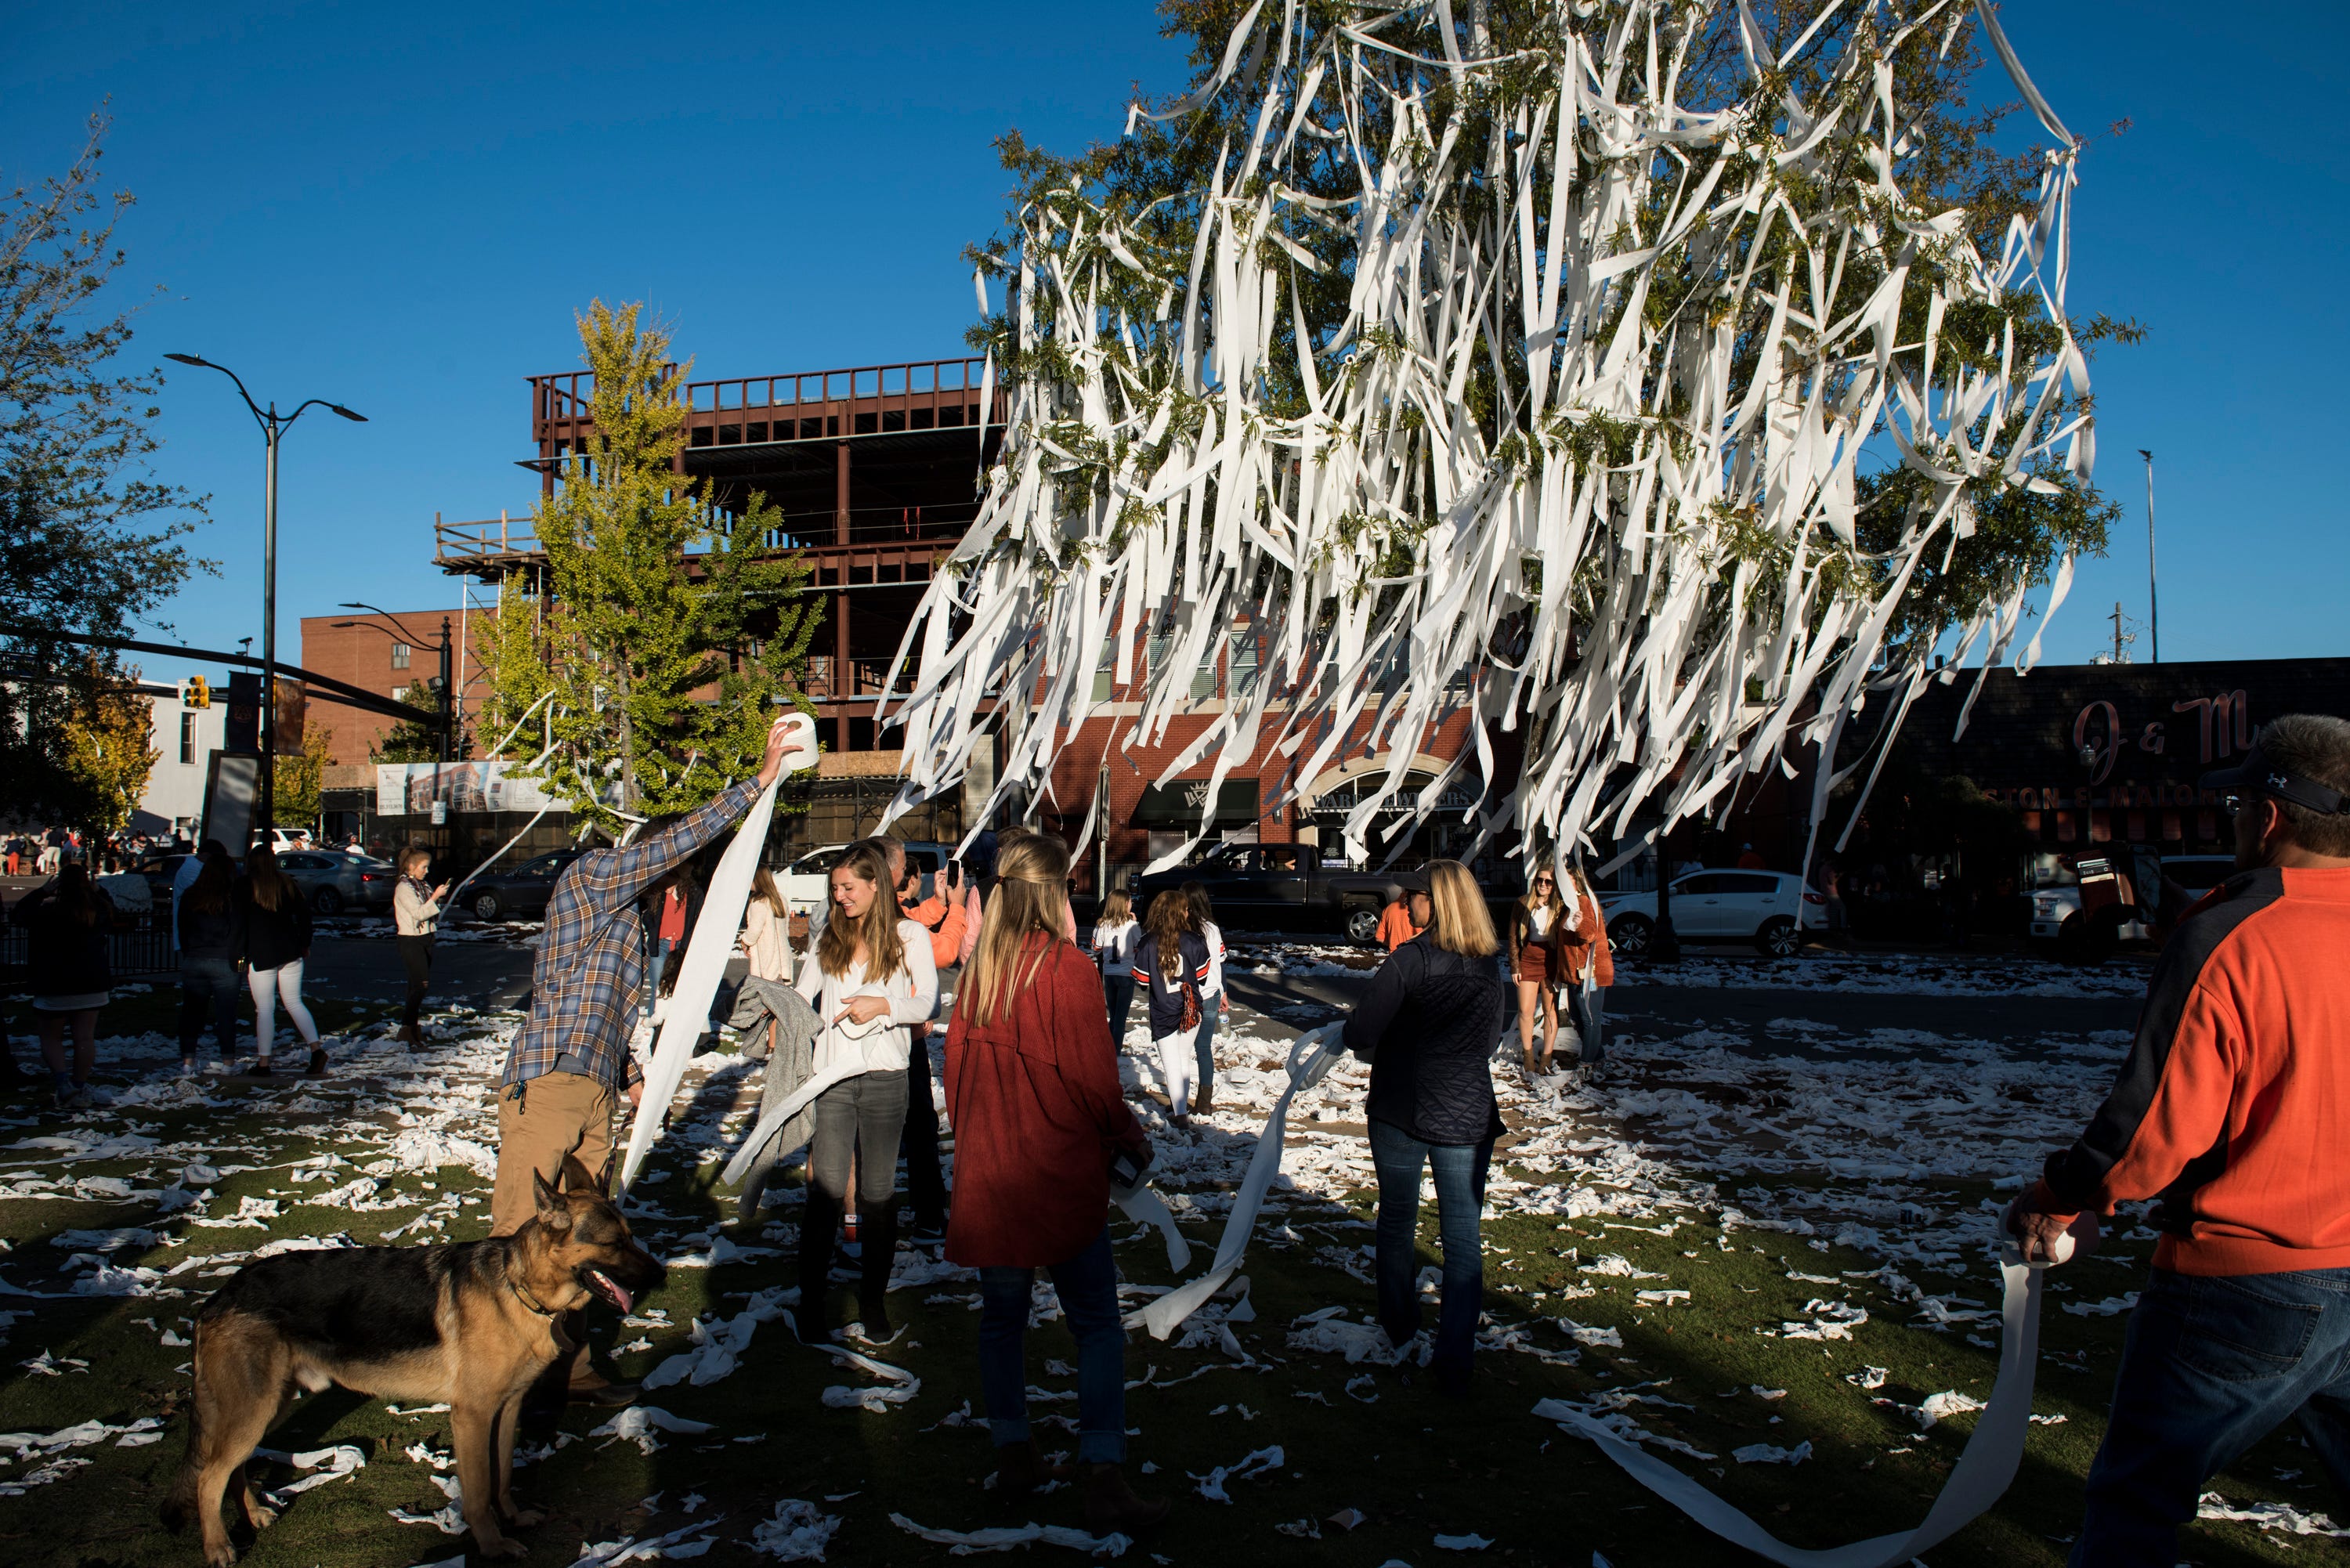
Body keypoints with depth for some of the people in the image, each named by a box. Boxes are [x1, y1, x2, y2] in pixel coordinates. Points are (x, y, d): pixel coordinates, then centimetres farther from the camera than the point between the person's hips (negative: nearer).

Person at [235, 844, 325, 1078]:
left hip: (260, 953, -4)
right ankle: (316, 1048, 0)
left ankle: (263, 1063, 4)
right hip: (290, 951, 4)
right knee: (294, 1003, 12)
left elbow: (239, 920, -8)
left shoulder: (244, 885, -5)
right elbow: (304, 911, 8)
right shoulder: (286, 882, 6)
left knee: (264, 1008, 1)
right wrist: (305, 944, 15)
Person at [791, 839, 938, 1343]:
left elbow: (926, 1002, -5)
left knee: (878, 1193, 6)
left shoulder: (909, 936, 2)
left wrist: (884, 1005, -20)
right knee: (825, 1190, -1)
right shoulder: (829, 938, 12)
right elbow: (802, 997, 17)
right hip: (830, 1076, 2)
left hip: (883, 1078, -2)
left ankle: (873, 1299, 18)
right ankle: (811, 1299, 10)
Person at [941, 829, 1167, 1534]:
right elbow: (1094, 1079, -14)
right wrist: (1131, 1139, 3)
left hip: (985, 1172, 6)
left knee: (1002, 1316, 18)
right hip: (1058, 1173, -5)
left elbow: (956, 1064, 9)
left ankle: (1012, 1456, 27)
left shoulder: (976, 967, 1)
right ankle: (1104, 1484, 4)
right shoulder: (1066, 967, -16)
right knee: (1096, 1327, 5)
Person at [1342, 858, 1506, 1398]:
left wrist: (1381, 1049, 3)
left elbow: (1359, 1033, -17)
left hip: (1399, 1110, -2)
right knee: (1462, 1238, 7)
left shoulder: (1412, 957, -16)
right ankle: (1454, 1364, 8)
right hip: (1467, 1116, 3)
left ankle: (1399, 1328, 34)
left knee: (1397, 1221, 18)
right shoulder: (1491, 969, 1)